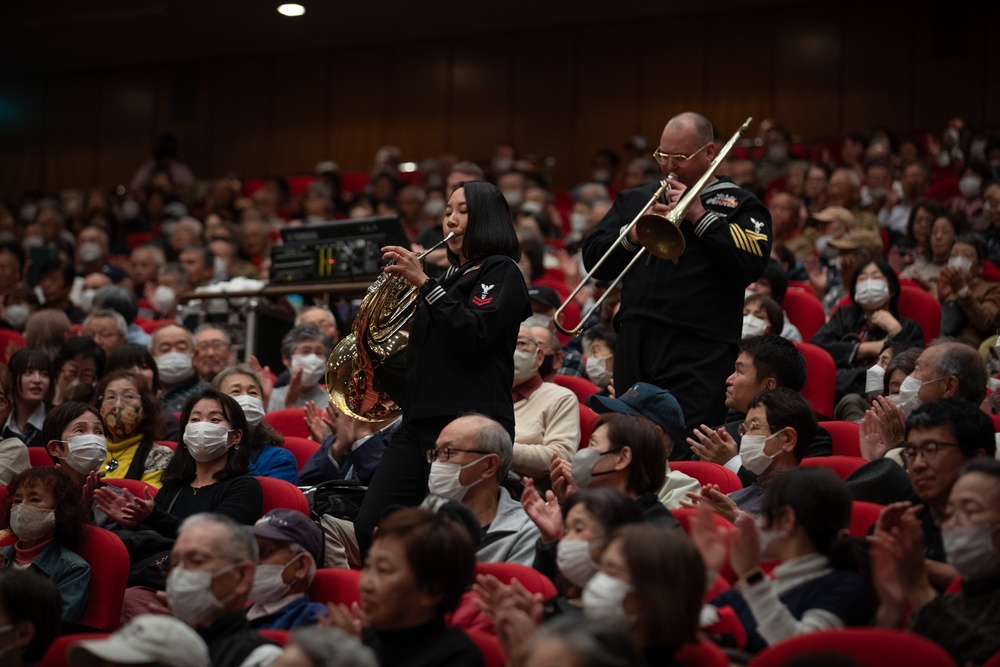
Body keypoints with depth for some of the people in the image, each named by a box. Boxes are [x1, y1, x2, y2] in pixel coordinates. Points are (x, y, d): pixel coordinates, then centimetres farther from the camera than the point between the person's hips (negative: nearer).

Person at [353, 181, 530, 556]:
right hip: (420, 421, 8)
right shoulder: (450, 277, 24)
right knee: (369, 528, -3)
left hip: (472, 423, -8)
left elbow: (473, 334, -17)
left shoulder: (501, 272, 1)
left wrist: (423, 283, -17)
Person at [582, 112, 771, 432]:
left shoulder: (738, 204, 7)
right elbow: (593, 260, 14)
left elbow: (753, 264, -10)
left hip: (698, 349, -5)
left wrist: (700, 217, -9)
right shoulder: (634, 200, 21)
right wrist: (632, 235, -3)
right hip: (634, 343, 5)